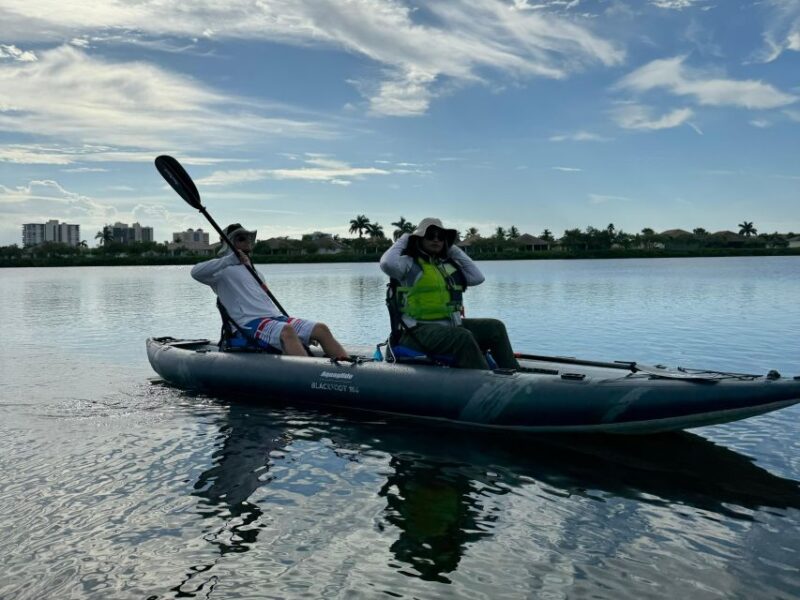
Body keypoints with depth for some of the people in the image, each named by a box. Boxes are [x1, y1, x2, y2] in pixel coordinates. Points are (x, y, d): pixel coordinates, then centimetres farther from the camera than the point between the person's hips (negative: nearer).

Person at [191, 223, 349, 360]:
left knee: (321, 329, -13)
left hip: (275, 317, 8)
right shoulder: (221, 269, 7)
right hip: (251, 322, -8)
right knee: (287, 331, -38)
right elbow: (196, 272, -14)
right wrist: (232, 258, -16)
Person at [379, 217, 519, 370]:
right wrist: (402, 241, -3)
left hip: (452, 325, 8)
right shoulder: (409, 263, -2)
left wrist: (455, 251, 17)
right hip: (421, 329, -8)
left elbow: (477, 277, 16)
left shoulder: (449, 264, 20)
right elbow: (387, 263, -23)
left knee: (495, 327, -1)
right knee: (463, 337, -32)